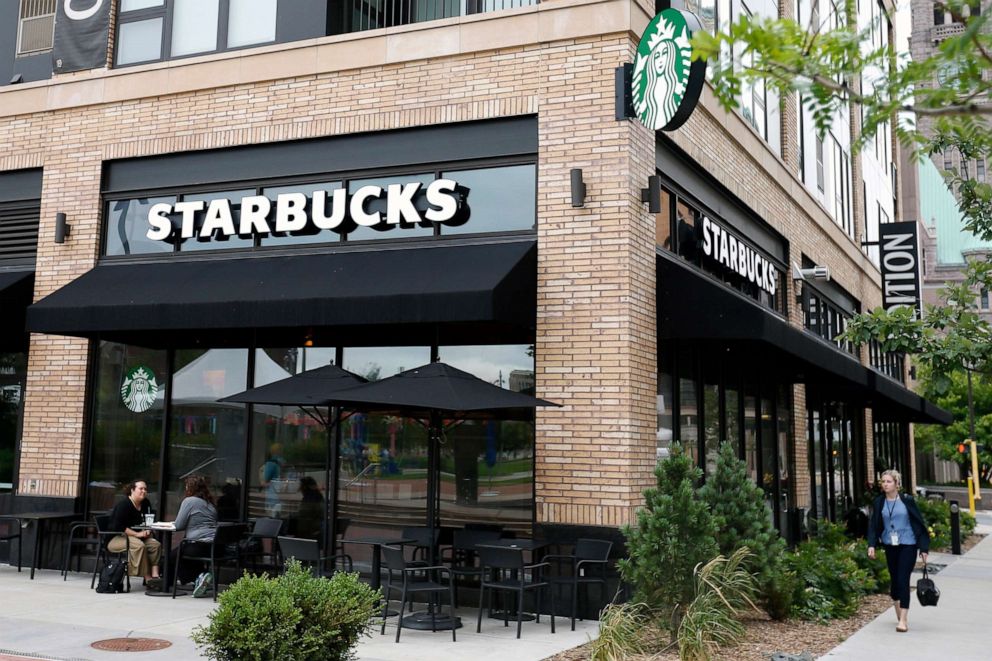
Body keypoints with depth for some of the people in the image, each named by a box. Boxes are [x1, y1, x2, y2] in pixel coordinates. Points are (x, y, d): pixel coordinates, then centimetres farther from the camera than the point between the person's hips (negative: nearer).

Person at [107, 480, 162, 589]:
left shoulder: (146, 504, 10)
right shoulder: (124, 505, -14)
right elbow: (118, 527, -22)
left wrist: (147, 531, -4)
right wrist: (137, 534, -23)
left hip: (138, 536, 8)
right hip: (116, 538, -7)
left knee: (156, 544, -18)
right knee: (139, 545, -35)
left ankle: (155, 575, -29)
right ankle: (147, 579, -33)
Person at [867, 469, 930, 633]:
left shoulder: (907, 501, -5)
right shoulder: (879, 503, 3)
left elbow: (919, 523, -1)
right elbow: (873, 525, 3)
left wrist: (924, 547, -2)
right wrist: (871, 544, -10)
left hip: (908, 545, -3)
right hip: (890, 546, 3)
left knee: (903, 580, -11)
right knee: (894, 579, 12)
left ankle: (903, 620, -11)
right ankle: (899, 613, 33)